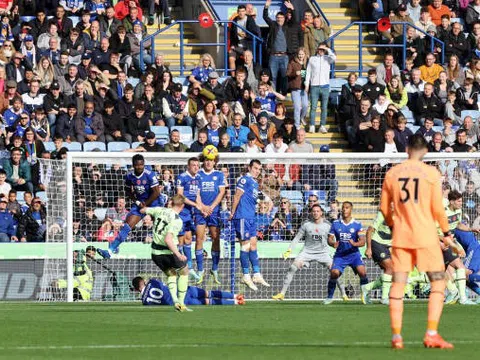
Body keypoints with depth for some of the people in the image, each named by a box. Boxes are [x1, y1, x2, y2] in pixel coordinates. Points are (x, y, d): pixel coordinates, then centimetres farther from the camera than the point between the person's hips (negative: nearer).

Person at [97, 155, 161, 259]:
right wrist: (137, 202, -3)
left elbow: (156, 192, -17)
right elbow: (128, 190, 10)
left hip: (152, 203, -3)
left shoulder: (149, 175, -19)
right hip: (140, 202, 3)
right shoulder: (129, 175, -6)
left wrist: (145, 204, -12)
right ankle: (111, 250, -10)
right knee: (127, 226, -8)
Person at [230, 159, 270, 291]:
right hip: (243, 217, -9)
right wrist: (232, 213, -14)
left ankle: (256, 275, 12)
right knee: (246, 245, -5)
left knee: (253, 245, 9)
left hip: (251, 217, 9)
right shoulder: (245, 180, -10)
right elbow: (237, 196, -13)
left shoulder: (255, 183, 18)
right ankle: (246, 276, 0)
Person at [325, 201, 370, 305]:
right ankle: (329, 297, -1)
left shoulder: (357, 224, -1)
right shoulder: (336, 224, 3)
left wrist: (355, 244, -29)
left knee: (362, 272, -23)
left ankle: (365, 295, -5)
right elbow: (330, 238, 2)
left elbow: (362, 241, -7)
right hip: (340, 254, 1)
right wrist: (333, 243, -22)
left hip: (354, 254, -1)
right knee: (334, 273, -20)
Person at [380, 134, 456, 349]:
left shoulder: (392, 174, 6)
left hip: (400, 235, 3)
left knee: (398, 284, 5)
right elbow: (437, 208, -6)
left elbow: (384, 208, 12)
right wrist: (446, 232, 7)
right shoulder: (431, 173, -5)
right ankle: (431, 334, -8)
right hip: (426, 236, -3)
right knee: (438, 282, 4)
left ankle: (396, 336, -1)